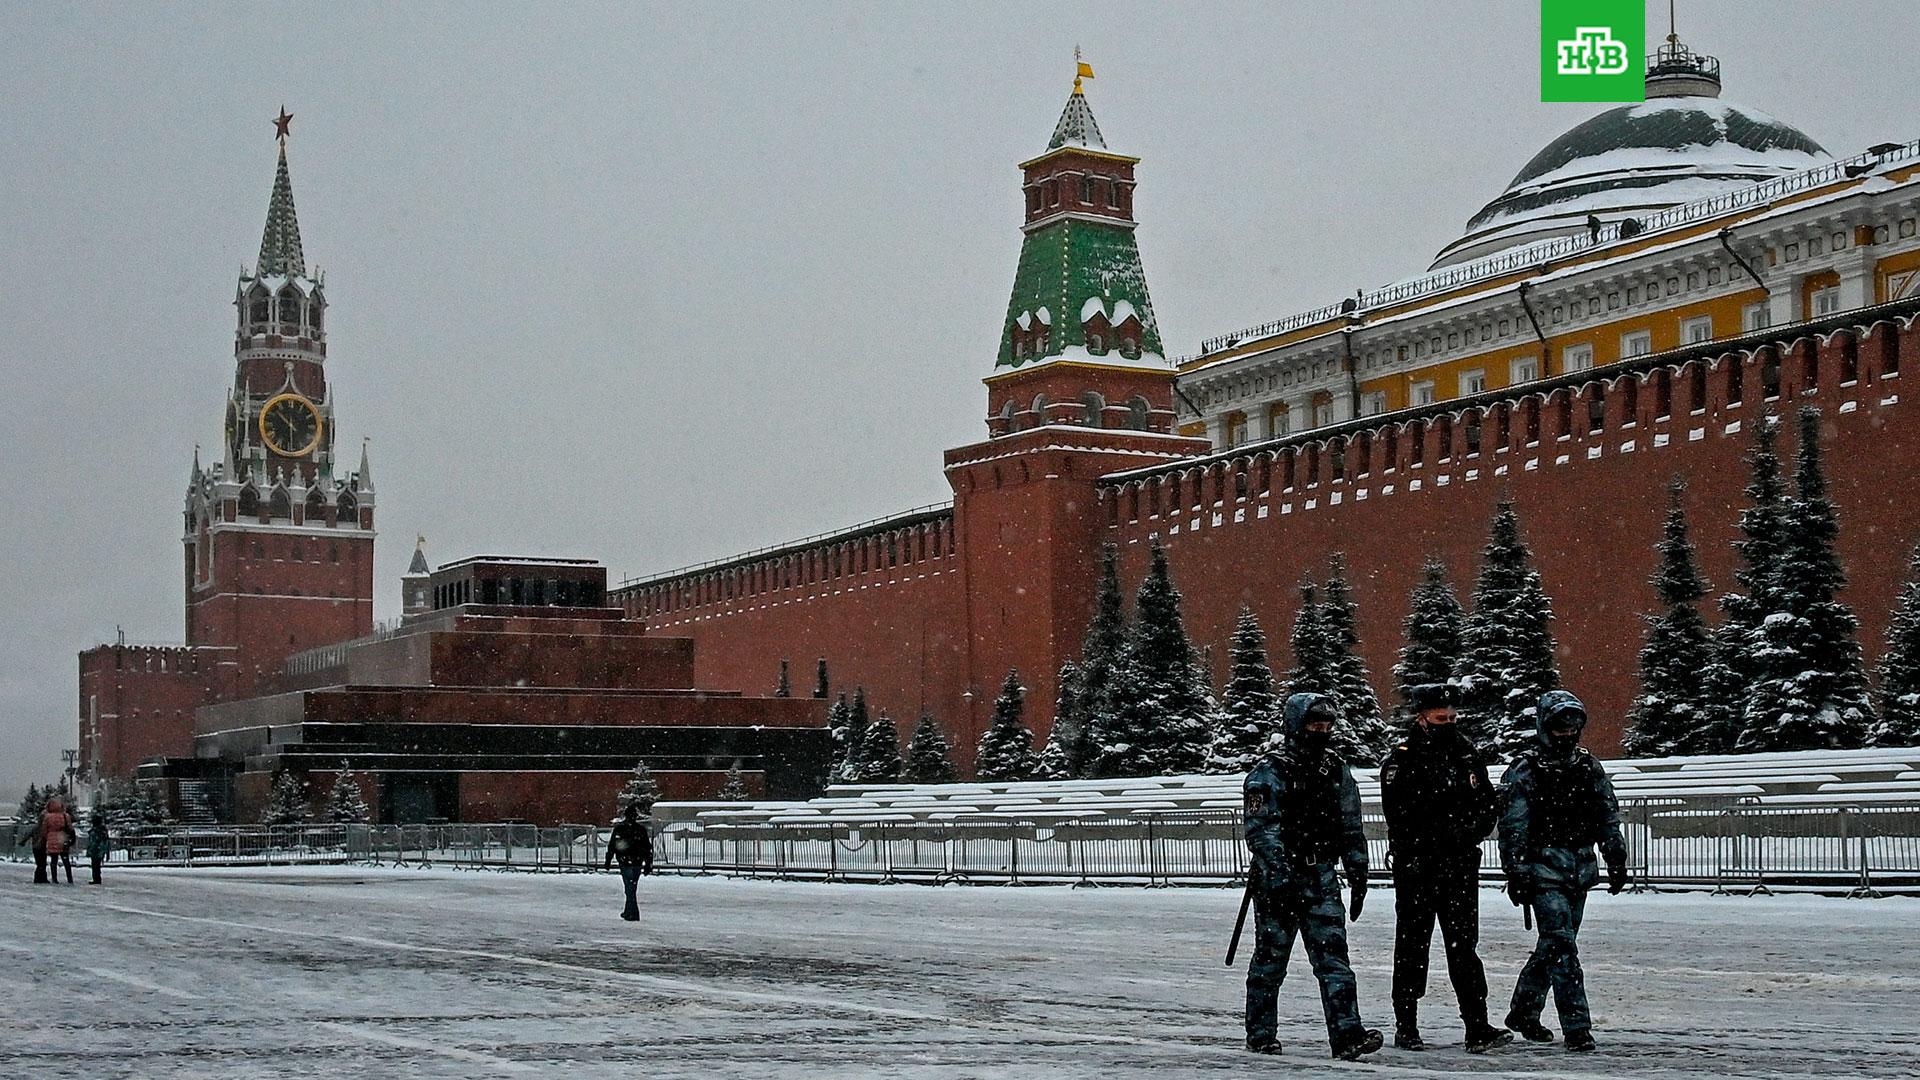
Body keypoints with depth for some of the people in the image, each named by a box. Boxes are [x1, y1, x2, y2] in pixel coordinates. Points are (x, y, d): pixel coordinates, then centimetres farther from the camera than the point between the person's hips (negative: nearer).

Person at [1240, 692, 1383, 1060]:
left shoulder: (1337, 773, 11)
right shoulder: (1269, 774, -8)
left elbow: (1351, 828, 17)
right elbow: (1262, 830, -16)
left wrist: (1357, 874, 12)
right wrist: (1278, 876, -24)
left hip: (1320, 877, 5)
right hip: (1277, 878, -5)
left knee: (1333, 954, -5)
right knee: (1270, 957, 4)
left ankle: (1347, 1034, -11)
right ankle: (1261, 1035, 16)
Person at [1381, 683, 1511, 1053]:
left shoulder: (1466, 753, 10)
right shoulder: (1400, 760, -6)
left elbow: (1489, 804, 14)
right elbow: (1400, 818, -14)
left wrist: (1472, 829, -3)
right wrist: (1444, 836, -16)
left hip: (1461, 867, 3)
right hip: (1415, 867, -3)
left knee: (1464, 945, 0)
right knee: (1412, 948, 6)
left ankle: (1478, 1029, -3)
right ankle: (1406, 1027, 16)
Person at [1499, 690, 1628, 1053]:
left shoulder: (1589, 767, 10)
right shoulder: (1525, 770, -7)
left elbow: (1609, 817, 17)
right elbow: (1512, 827, -8)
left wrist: (1616, 861, 13)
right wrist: (1516, 873, -13)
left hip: (1580, 871, 6)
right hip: (1544, 870, -6)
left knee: (1554, 944, 13)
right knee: (1562, 945, -12)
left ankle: (1523, 1011, 28)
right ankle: (1576, 1026, -12)